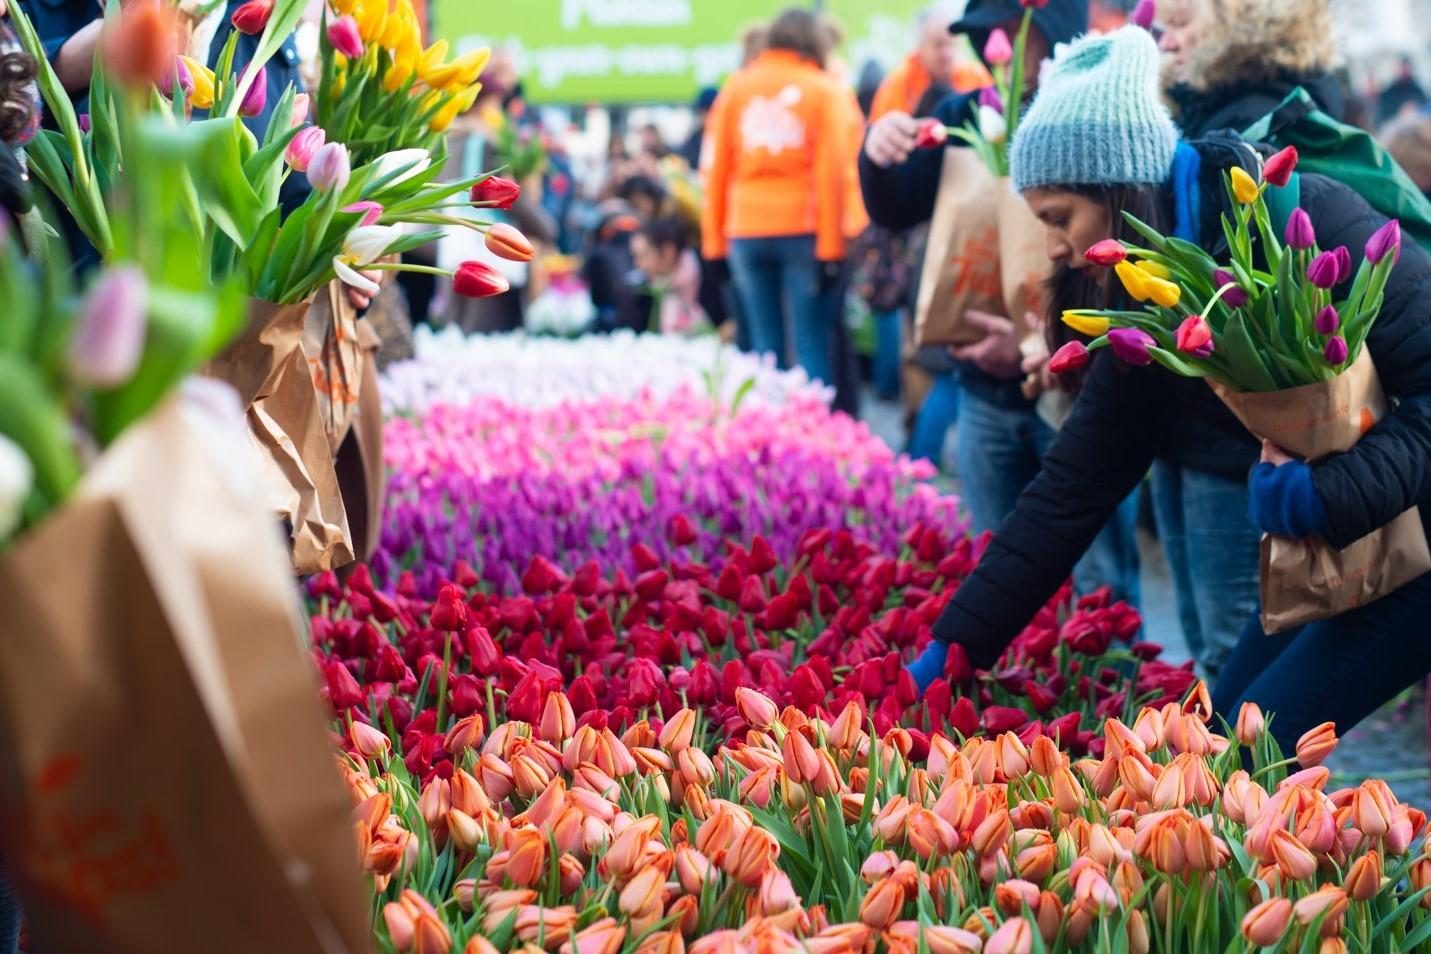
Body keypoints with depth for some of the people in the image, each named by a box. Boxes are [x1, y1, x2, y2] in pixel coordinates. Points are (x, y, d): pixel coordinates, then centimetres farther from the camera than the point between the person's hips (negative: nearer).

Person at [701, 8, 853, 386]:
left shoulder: (736, 87, 10)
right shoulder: (824, 89, 3)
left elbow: (717, 169, 6)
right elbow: (831, 170, -6)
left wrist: (714, 243, 9)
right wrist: (831, 248, -7)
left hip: (746, 232, 3)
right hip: (804, 231, -2)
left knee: (765, 342, 6)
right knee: (810, 341, 0)